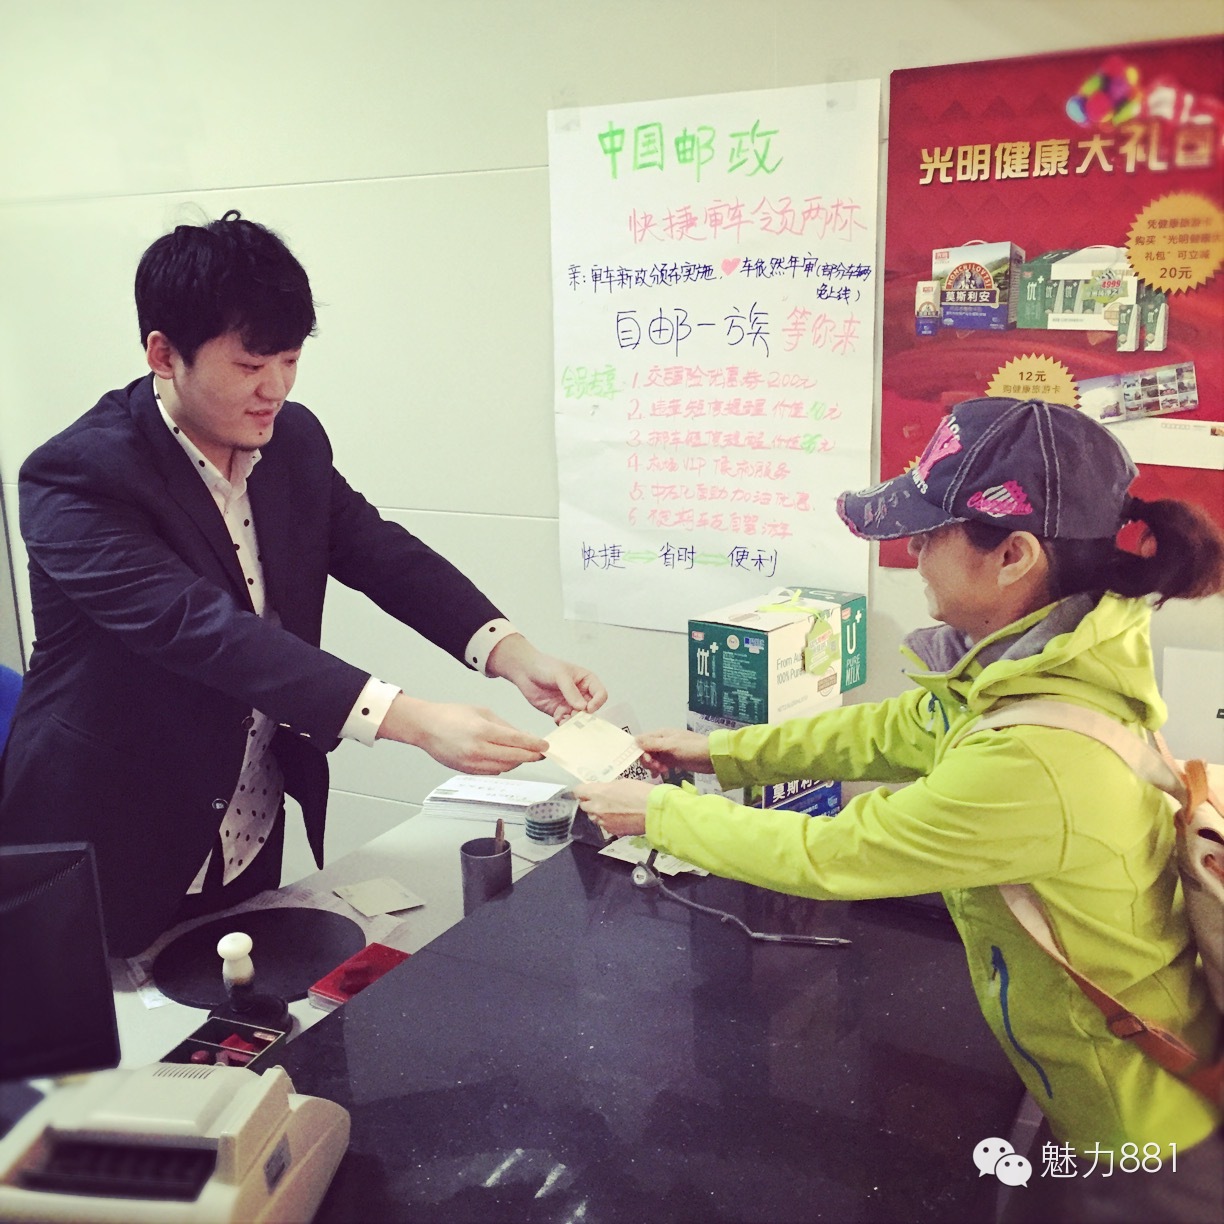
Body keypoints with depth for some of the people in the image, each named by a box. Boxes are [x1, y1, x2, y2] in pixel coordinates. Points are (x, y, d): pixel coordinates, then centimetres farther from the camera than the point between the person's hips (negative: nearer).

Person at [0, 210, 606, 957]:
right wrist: (412, 721, -43)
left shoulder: (294, 439, -3)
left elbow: (379, 551, -4)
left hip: (255, 839, 6)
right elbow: (200, 627, -34)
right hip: (113, 854, -5)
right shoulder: (76, 477, -23)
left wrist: (513, 654, -23)